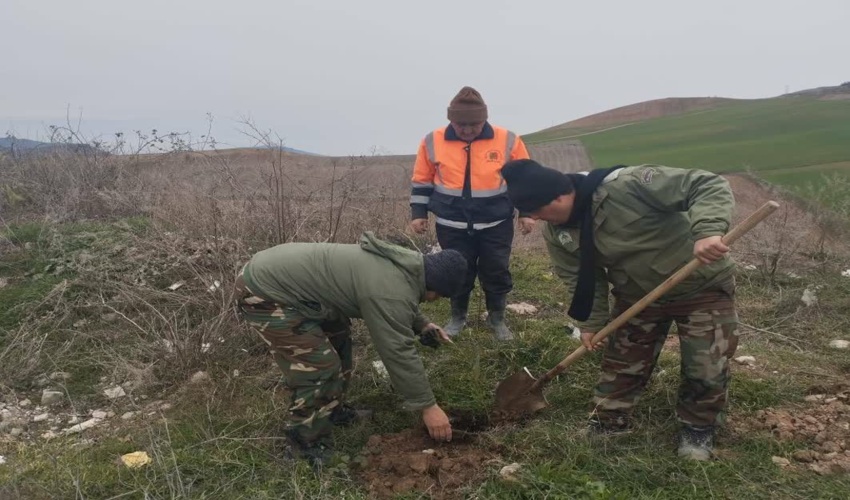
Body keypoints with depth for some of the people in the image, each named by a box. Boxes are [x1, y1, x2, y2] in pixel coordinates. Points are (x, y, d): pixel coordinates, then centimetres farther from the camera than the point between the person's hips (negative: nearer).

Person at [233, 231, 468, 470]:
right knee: (320, 367, -11)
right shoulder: (389, 292, -25)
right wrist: (428, 406, -12)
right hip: (263, 293, -11)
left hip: (281, 272, 11)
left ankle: (331, 410, 35)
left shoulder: (403, 264, 7)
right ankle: (310, 446, 6)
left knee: (337, 338, 20)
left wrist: (421, 324, 16)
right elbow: (399, 351, -20)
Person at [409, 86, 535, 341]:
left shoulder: (508, 140, -9)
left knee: (497, 273, 9)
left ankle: (497, 319, 31)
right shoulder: (433, 142, -6)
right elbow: (422, 181, 5)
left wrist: (526, 211, 1)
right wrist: (418, 213, 4)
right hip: (452, 226, 1)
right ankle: (458, 317, 34)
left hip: (496, 225, 0)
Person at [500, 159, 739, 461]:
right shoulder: (556, 233, -13)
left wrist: (707, 231, -49)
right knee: (621, 365, 11)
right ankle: (608, 424, 32)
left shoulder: (628, 185, -35)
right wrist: (591, 321, -6)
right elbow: (581, 278, 0)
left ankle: (698, 428, 27)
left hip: (701, 286, -5)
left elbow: (709, 186, -34)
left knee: (707, 369, 1)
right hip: (638, 295, 5)